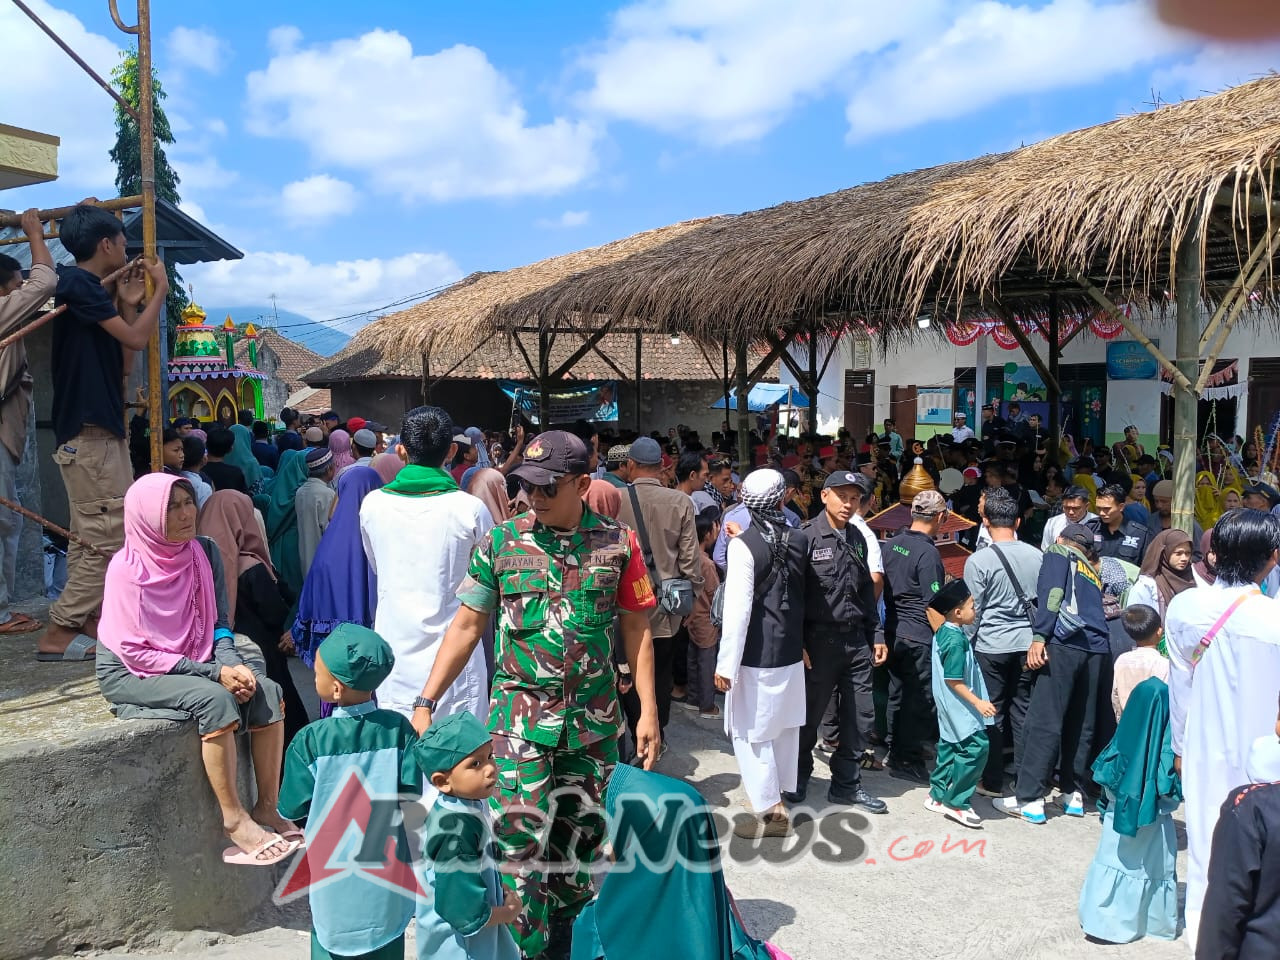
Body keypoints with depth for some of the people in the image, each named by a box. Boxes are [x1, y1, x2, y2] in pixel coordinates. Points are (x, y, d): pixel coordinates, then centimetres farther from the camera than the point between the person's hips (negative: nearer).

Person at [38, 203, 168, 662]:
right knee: (108, 537, -10)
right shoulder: (76, 282, -10)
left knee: (92, 537, 12)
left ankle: (87, 617, 19)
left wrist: (128, 304, 13)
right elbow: (136, 339, -12)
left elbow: (123, 362, 17)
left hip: (99, 430, 10)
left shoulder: (91, 291, 18)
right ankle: (58, 632, -6)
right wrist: (161, 289, 0)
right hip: (88, 433, -10)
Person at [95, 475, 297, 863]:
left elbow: (219, 623, 2)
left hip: (193, 663, 5)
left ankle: (267, 806, -7)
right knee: (215, 700, -31)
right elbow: (136, 653, -19)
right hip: (132, 675, -5)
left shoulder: (205, 551, -6)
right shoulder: (127, 569, -19)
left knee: (266, 691, -18)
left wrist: (230, 664, -18)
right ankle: (234, 818, -19)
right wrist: (213, 673, -23)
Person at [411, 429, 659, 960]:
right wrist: (425, 703, -4)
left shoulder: (618, 544, -2)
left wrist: (648, 711, 1)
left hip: (594, 718, 1)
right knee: (520, 839, -5)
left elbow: (636, 630, 4)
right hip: (520, 715, -1)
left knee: (579, 841, 13)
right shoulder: (501, 543, -3)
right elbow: (466, 626, 1)